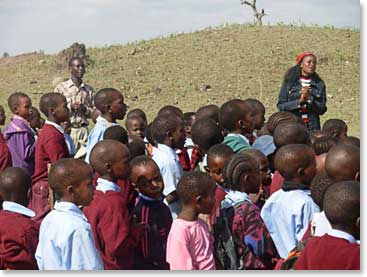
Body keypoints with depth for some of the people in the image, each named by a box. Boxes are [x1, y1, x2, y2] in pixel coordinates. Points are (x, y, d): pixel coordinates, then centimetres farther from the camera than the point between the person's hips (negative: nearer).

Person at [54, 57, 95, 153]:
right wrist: (70, 107, -14)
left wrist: (85, 109, -7)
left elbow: (95, 112, 12)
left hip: (83, 129, 3)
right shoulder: (61, 87, 2)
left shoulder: (89, 89, 11)